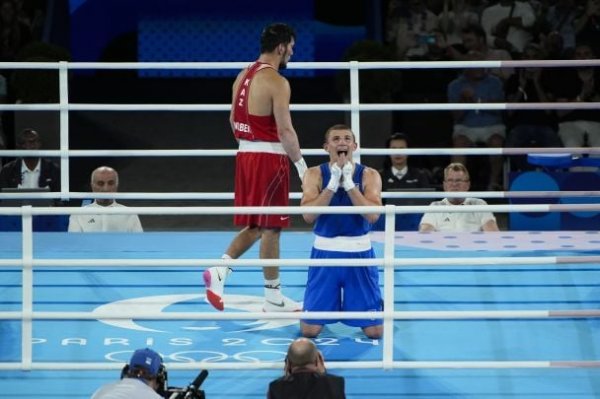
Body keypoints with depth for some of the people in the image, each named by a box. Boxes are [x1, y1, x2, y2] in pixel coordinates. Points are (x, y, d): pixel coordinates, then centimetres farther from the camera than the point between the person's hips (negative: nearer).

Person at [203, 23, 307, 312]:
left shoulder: (243, 76, 11)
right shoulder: (277, 82, -15)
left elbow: (233, 120, 18)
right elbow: (285, 129, -18)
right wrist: (300, 163, -10)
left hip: (246, 155, 8)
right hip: (269, 158, -8)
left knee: (254, 225, 16)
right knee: (270, 228, -1)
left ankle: (220, 270, -1)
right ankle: (273, 298, 6)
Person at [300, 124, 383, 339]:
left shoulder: (369, 175, -3)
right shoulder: (315, 174, -3)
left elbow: (373, 215, -18)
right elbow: (308, 215, -17)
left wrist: (349, 183, -22)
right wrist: (332, 184, -22)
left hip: (359, 252, 0)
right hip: (325, 252, 0)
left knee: (374, 331, -2)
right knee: (309, 330, -3)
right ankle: (330, 306, 32)